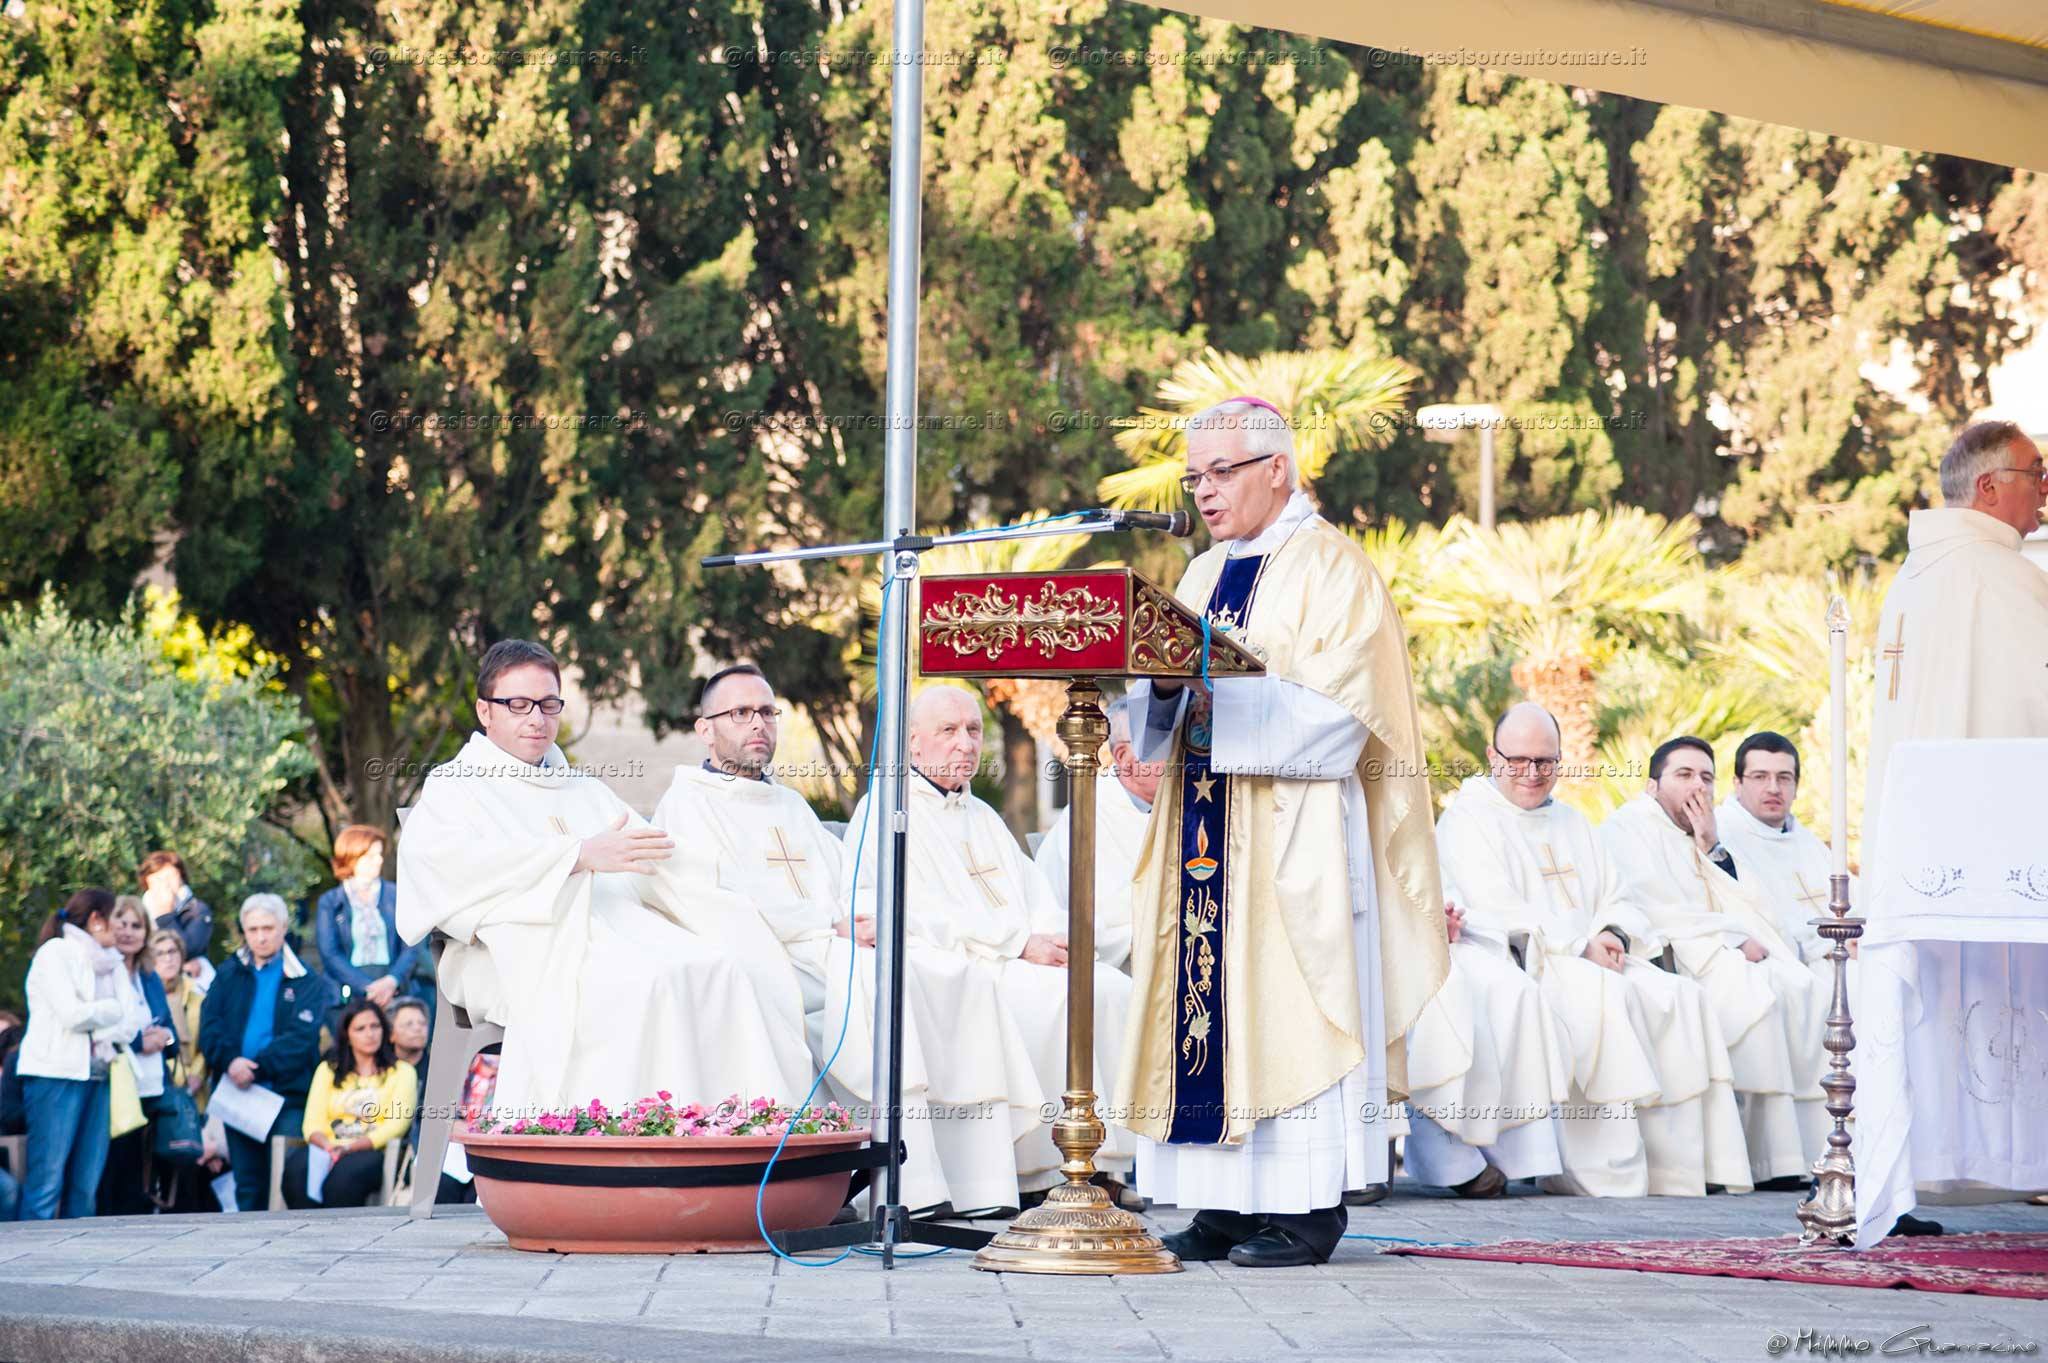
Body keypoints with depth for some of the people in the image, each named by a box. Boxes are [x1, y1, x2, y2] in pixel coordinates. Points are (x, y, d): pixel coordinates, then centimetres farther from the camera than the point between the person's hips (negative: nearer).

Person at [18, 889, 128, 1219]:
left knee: (85, 1185, 3)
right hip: (56, 1074, -7)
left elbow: (122, 1027, 13)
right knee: (47, 1180, -10)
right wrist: (114, 1010, 2)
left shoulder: (105, 962, 18)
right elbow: (72, 1015, -13)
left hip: (96, 1076, 7)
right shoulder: (55, 953, -2)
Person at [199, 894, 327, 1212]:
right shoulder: (229, 973, 13)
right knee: (248, 1184, 6)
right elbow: (210, 1025, 2)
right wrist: (230, 1060, -18)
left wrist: (256, 1067, -20)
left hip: (288, 1094, -3)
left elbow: (302, 1037, -9)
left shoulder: (306, 980, 2)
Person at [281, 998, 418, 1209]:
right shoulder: (328, 1070, 23)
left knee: (344, 1173, -38)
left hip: (374, 1152, -3)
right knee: (297, 1168, -32)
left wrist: (349, 1147, -17)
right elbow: (313, 1123, 10)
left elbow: (396, 1124, -2)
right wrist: (328, 1146, -14)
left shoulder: (402, 1072, 13)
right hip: (329, 1150, 3)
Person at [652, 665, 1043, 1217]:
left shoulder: (791, 804, 31)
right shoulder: (687, 803, 7)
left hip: (834, 948, 7)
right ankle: (911, 1187, -41)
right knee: (877, 973, -35)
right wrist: (829, 925, -15)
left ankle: (975, 1184, -26)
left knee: (968, 983, -16)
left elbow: (848, 890, 23)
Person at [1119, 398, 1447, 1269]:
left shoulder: (1329, 567, -3)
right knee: (1212, 1004, 3)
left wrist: (1222, 679, -20)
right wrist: (1165, 683, -7)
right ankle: (1230, 1204, 6)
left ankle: (1307, 1207, -5)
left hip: (1294, 834, -7)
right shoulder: (1205, 575, 19)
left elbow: (1334, 711, -14)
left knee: (1285, 1005, -8)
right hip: (1205, 830, 7)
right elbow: (1160, 715, 15)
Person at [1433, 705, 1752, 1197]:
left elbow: (1614, 901, 19)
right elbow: (1496, 909, -11)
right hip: (1517, 964, -7)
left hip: (1593, 960, 7)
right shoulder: (1467, 819, 2)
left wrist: (1613, 934, -6)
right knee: (1600, 994, -34)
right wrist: (1580, 944, -17)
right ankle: (1606, 1171, -36)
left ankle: (1673, 1162, -20)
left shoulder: (1571, 822, 25)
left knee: (1681, 997, -16)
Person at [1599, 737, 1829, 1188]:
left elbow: (1744, 911, 14)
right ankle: (1769, 1159, -30)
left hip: (1720, 956, 8)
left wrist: (1712, 846, 2)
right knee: (1755, 993, -31)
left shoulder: (1704, 835, 26)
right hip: (1663, 957, -8)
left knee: (1802, 988, -16)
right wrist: (1732, 940, -13)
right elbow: (1655, 909, -13)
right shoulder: (1628, 826, 1)